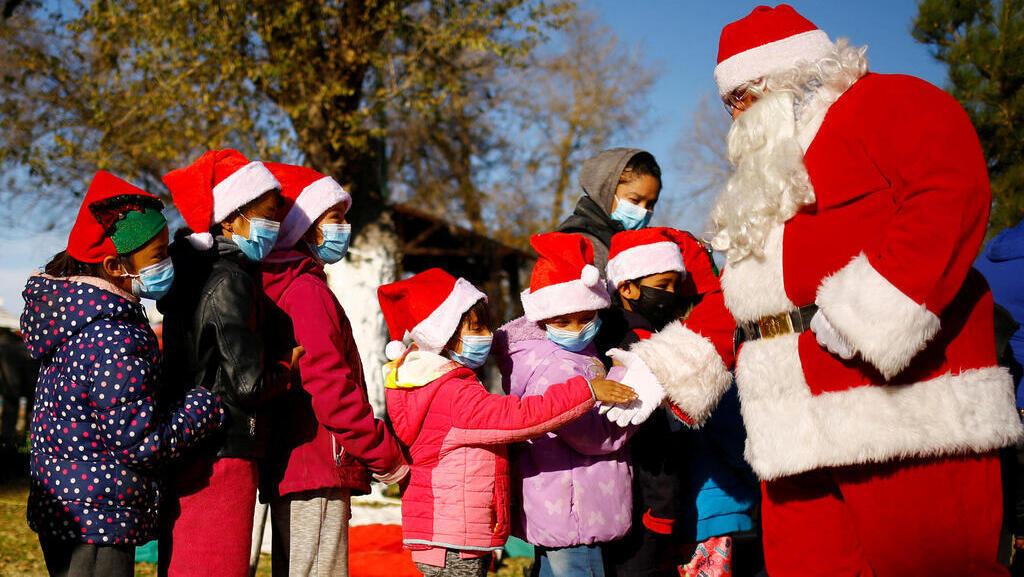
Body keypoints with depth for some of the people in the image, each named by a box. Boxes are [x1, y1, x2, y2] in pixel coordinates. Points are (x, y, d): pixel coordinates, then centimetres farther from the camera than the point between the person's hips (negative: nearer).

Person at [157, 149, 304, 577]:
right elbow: (250, 383, -19)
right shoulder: (230, 278, -15)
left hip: (188, 455, 10)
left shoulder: (194, 272, 14)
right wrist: (289, 366, -1)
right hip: (223, 456, -10)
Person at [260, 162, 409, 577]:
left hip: (288, 470, 10)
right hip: (317, 471, -10)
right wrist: (385, 454, -12)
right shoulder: (306, 291, -12)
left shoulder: (281, 286, 19)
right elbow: (329, 385, -19)